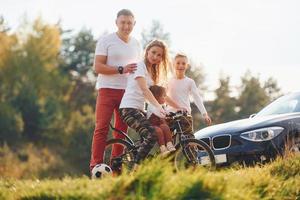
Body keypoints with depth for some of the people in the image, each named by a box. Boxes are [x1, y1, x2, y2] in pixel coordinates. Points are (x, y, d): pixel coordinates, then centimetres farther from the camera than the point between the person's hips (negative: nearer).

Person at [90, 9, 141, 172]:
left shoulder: (136, 44, 14)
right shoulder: (106, 41, -2)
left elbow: (139, 69, 26)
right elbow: (98, 67, -10)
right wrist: (121, 70, -19)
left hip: (127, 91, 5)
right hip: (107, 89, -5)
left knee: (121, 129, 4)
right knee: (102, 128, -10)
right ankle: (95, 165, -13)